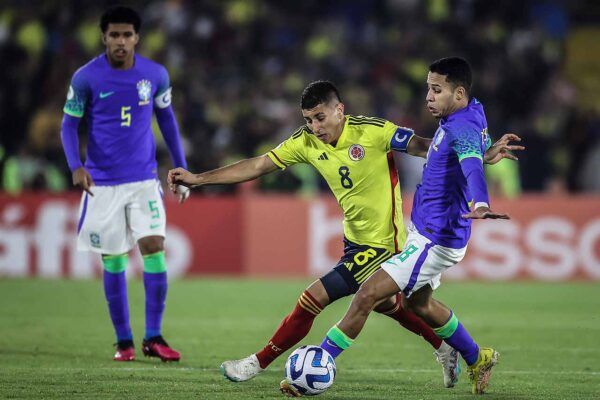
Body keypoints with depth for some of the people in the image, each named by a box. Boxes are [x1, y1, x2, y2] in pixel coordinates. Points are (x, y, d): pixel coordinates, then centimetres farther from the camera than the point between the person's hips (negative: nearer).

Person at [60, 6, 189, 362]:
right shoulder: (86, 78, -9)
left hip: (144, 179, 1)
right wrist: (76, 166, -19)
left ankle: (153, 338, -3)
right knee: (113, 261, 3)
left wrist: (181, 169, 11)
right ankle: (123, 340, 14)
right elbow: (69, 124, -2)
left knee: (154, 248, -11)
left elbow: (167, 119, 11)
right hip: (103, 183, -1)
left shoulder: (156, 75, -2)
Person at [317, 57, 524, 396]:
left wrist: (480, 205, -63)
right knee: (419, 303, 28)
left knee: (367, 295, -13)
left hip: (434, 241, -11)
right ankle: (477, 359, 43)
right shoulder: (471, 113, 5)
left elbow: (472, 167, -46)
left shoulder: (463, 130, -26)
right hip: (425, 232, 11)